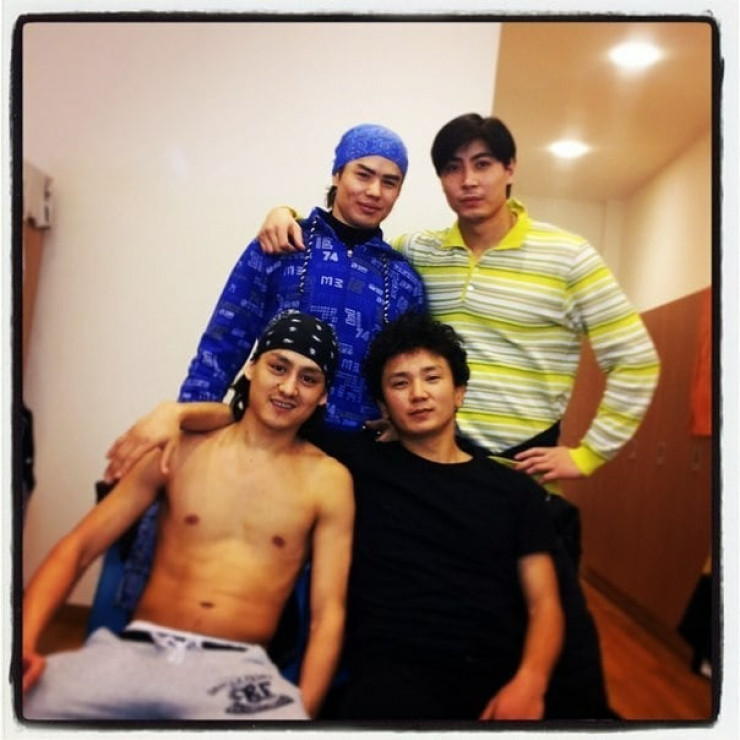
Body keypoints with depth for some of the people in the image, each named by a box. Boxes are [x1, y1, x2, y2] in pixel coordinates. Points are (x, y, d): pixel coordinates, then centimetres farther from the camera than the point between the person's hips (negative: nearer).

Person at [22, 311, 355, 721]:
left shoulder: (328, 481, 2)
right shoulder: (180, 450, 7)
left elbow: (328, 615, -1)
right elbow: (77, 549, 6)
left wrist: (302, 711, -17)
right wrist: (25, 640, -11)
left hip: (238, 667, -1)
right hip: (132, 650, 2)